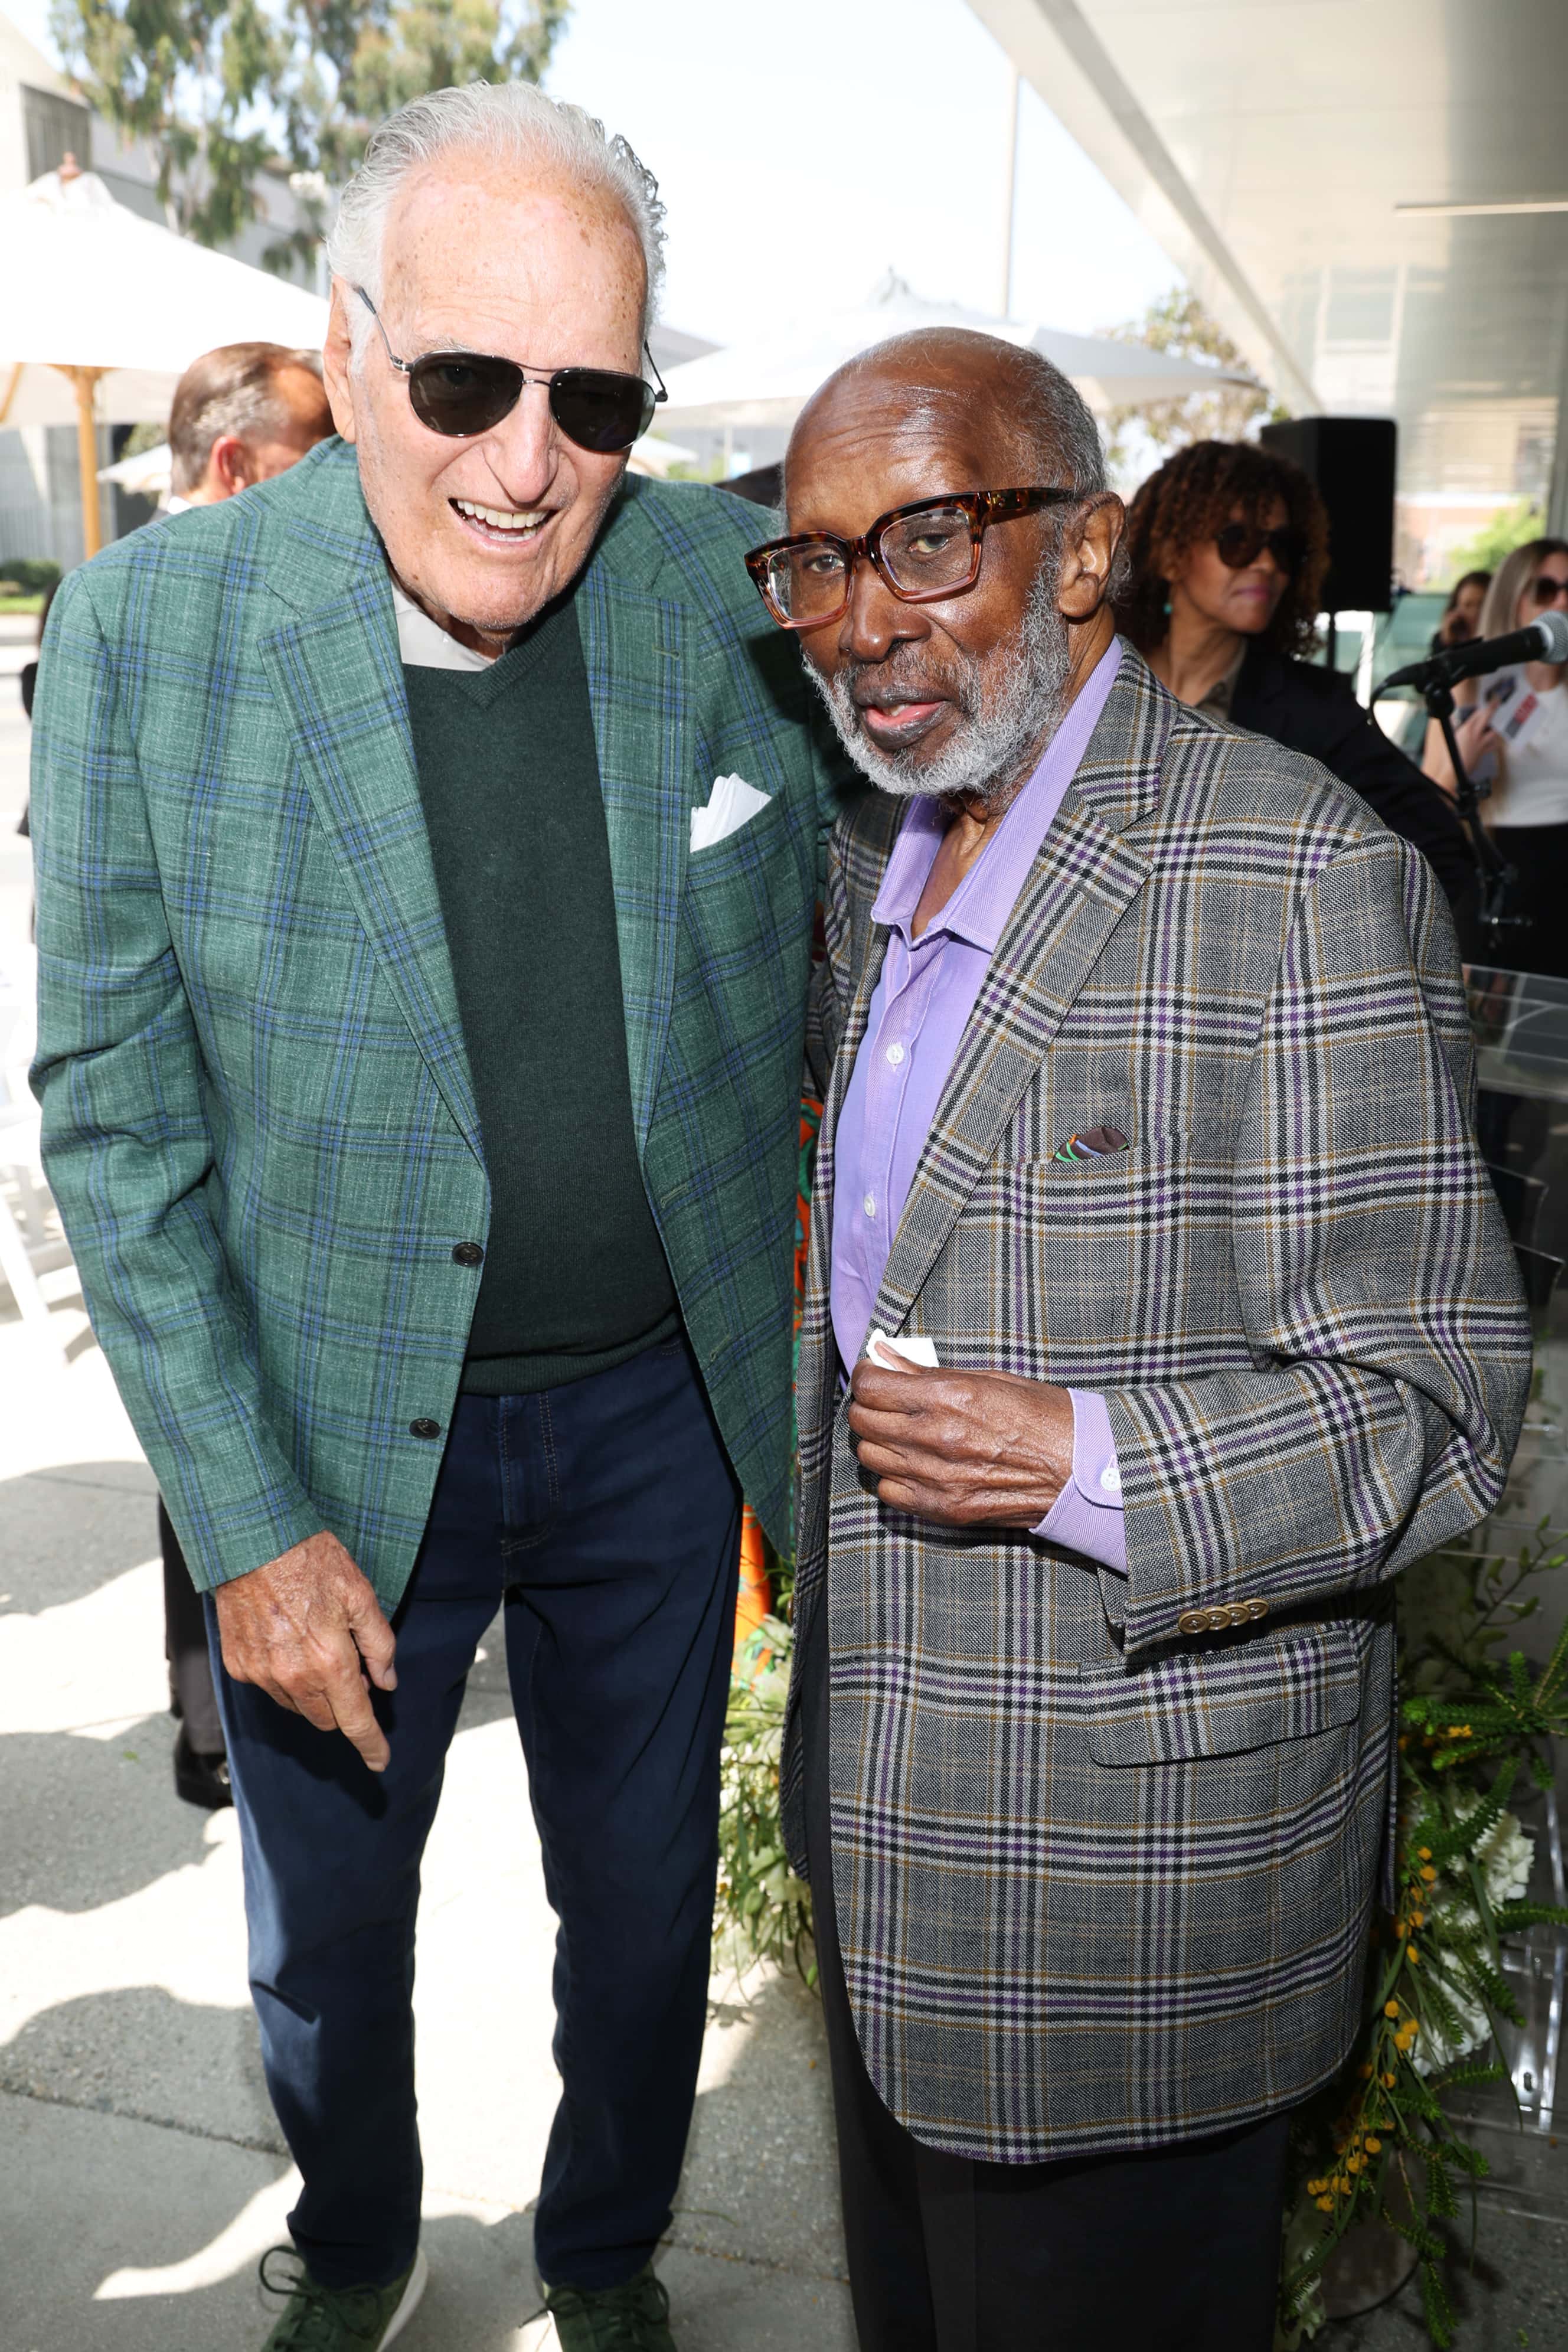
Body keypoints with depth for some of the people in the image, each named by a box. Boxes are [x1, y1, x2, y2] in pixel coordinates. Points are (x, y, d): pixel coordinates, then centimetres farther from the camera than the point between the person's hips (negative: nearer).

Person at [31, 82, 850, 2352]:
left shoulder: (744, 586, -9)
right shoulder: (151, 627, -14)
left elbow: (834, 941, 7)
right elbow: (114, 1108, -10)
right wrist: (246, 1526, -12)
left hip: (663, 1408, 2)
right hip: (336, 1425, -1)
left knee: (645, 1904, 21)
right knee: (327, 1918, 22)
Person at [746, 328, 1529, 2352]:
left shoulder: (1300, 879, -20)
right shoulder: (873, 861, 6)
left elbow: (1432, 1411, -19)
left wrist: (1082, 1465, -31)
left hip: (1134, 1850, -7)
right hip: (880, 1806, 8)